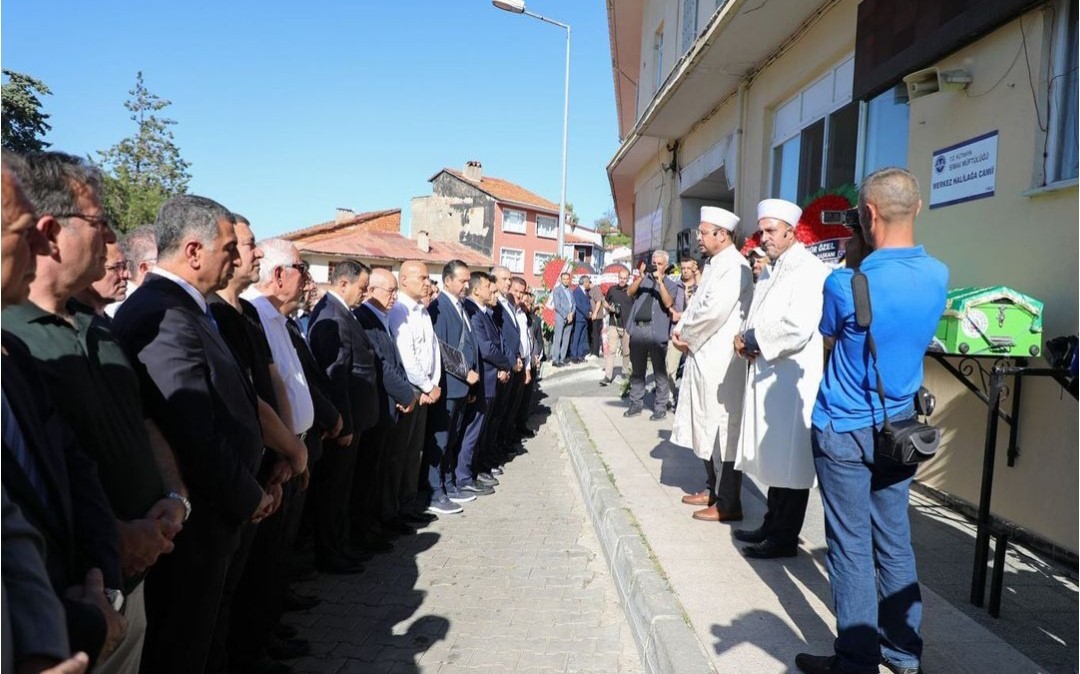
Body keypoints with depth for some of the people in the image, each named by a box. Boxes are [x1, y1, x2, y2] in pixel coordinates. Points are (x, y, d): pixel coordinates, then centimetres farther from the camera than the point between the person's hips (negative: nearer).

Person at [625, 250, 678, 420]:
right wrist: (641, 277, -11)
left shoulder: (670, 284, 9)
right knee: (637, 370, 10)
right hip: (638, 329, 3)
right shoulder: (643, 278, 16)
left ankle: (660, 407, 2)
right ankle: (636, 404, 18)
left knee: (659, 371, -2)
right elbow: (630, 292, 2)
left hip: (656, 331, -3)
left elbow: (668, 303, -9)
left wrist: (660, 282, -15)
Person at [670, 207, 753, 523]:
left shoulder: (734, 266, -14)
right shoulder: (714, 265, 17)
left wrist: (687, 338, -8)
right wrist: (680, 329, 1)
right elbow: (696, 304, 19)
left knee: (723, 430, -4)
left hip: (722, 361, -10)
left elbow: (713, 311, -22)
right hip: (704, 358, 10)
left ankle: (728, 503, 4)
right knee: (708, 427, 16)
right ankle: (712, 489, 28)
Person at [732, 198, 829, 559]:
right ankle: (772, 525, 28)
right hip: (766, 375, 9)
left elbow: (797, 328, -24)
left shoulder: (809, 270, -12)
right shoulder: (769, 272, 17)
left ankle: (785, 537, 13)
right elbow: (756, 318, 22)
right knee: (773, 457, 16)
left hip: (792, 378, -9)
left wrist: (752, 340, -12)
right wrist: (747, 340, 1)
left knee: (790, 459, 1)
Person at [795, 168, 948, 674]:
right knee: (895, 540, 16)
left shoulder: (845, 284, -21)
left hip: (845, 432, -5)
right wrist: (865, 261, 10)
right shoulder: (938, 276, -4)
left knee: (851, 547, 5)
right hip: (900, 426, 6)